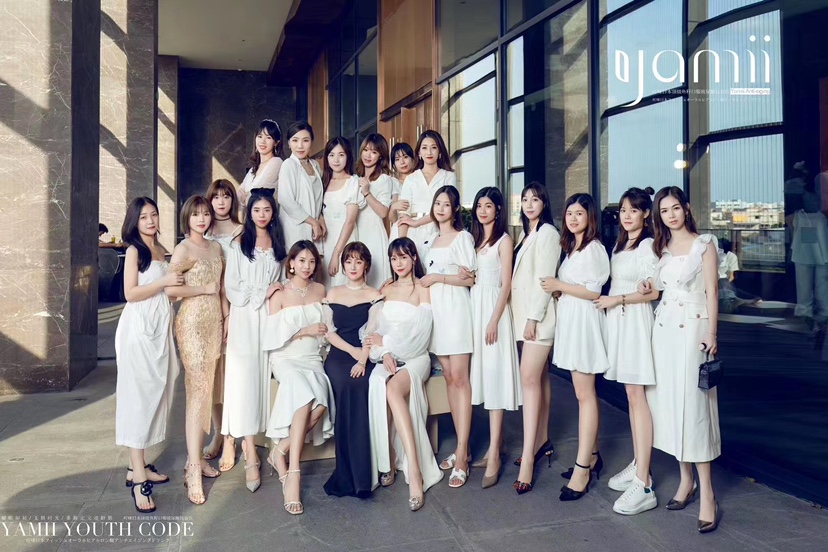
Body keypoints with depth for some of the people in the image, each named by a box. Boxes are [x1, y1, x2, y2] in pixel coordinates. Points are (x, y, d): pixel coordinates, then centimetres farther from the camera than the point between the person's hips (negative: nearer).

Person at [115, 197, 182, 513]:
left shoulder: (161, 250, 15)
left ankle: (139, 466, 18)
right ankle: (138, 478, -2)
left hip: (161, 328, 7)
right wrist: (165, 281, -14)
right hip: (139, 328, -7)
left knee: (157, 393, 8)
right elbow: (131, 293, -13)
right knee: (139, 396, -6)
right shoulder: (134, 250, -5)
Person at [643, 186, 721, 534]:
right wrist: (648, 287, -2)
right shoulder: (663, 248, 14)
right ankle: (686, 480, 16)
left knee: (693, 405, -9)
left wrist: (711, 335, -13)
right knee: (669, 401, 5)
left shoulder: (704, 244, -1)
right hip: (663, 328, 6)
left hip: (692, 329, -5)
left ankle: (706, 491, -4)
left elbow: (711, 292, -6)